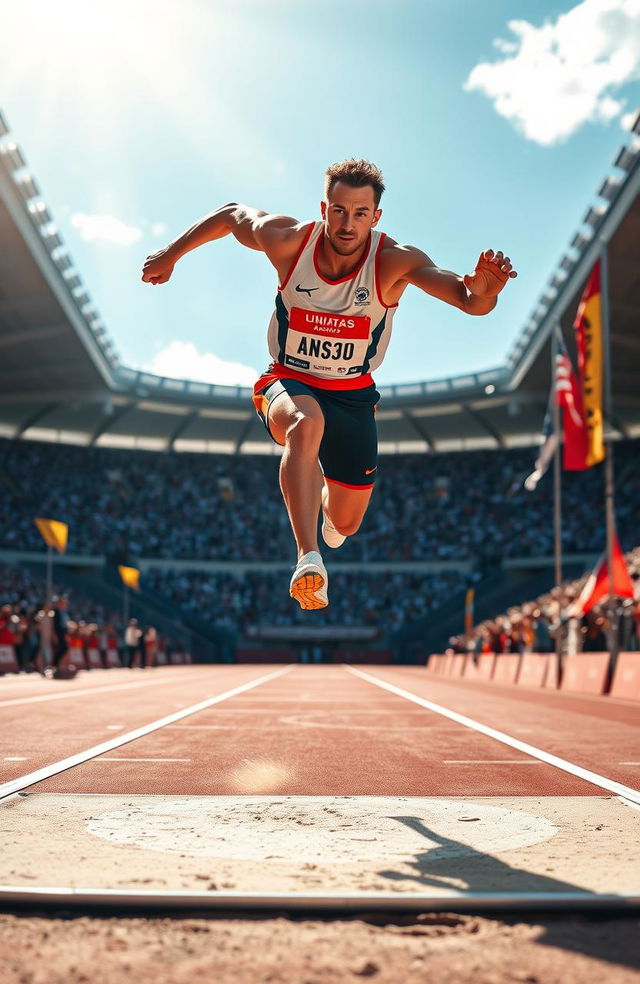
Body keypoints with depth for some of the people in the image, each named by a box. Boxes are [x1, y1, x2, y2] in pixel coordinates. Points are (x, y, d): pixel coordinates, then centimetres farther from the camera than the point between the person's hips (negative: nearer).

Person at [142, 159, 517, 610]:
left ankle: (325, 502, 50)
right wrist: (171, 254, 11)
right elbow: (231, 214, 3)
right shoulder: (288, 240, -17)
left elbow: (472, 301, -33)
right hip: (288, 382, -1)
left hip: (353, 395, 1)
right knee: (306, 424, -40)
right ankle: (309, 559, -45)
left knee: (346, 523, 11)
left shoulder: (394, 261, -21)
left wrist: (484, 288, -56)